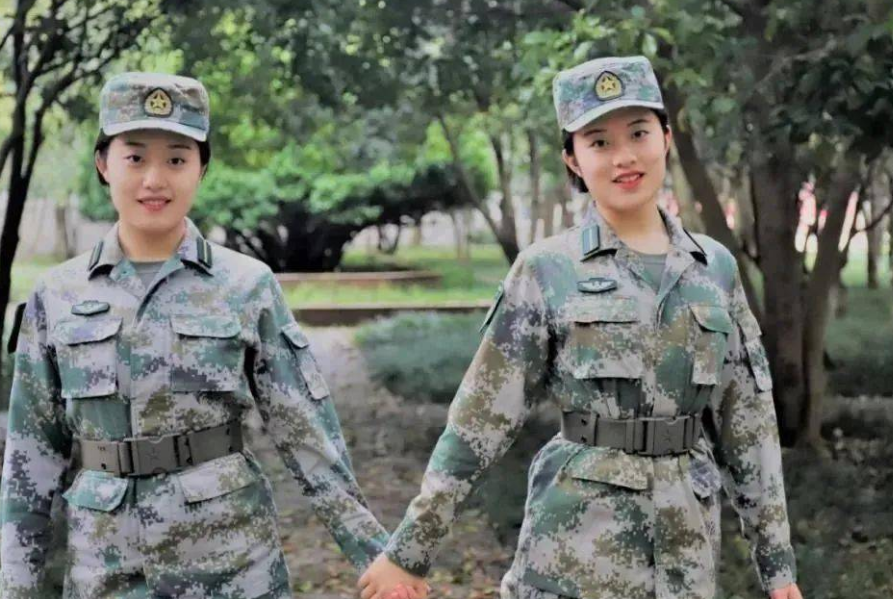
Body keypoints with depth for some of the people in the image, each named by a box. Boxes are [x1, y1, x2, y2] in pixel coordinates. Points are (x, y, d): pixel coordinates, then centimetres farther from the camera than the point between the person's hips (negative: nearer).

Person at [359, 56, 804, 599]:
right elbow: (480, 419, -3)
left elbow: (749, 424, 9)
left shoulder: (716, 268, 5)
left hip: (687, 540, 3)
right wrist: (409, 550, -3)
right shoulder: (547, 271, -4)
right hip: (577, 546, -3)